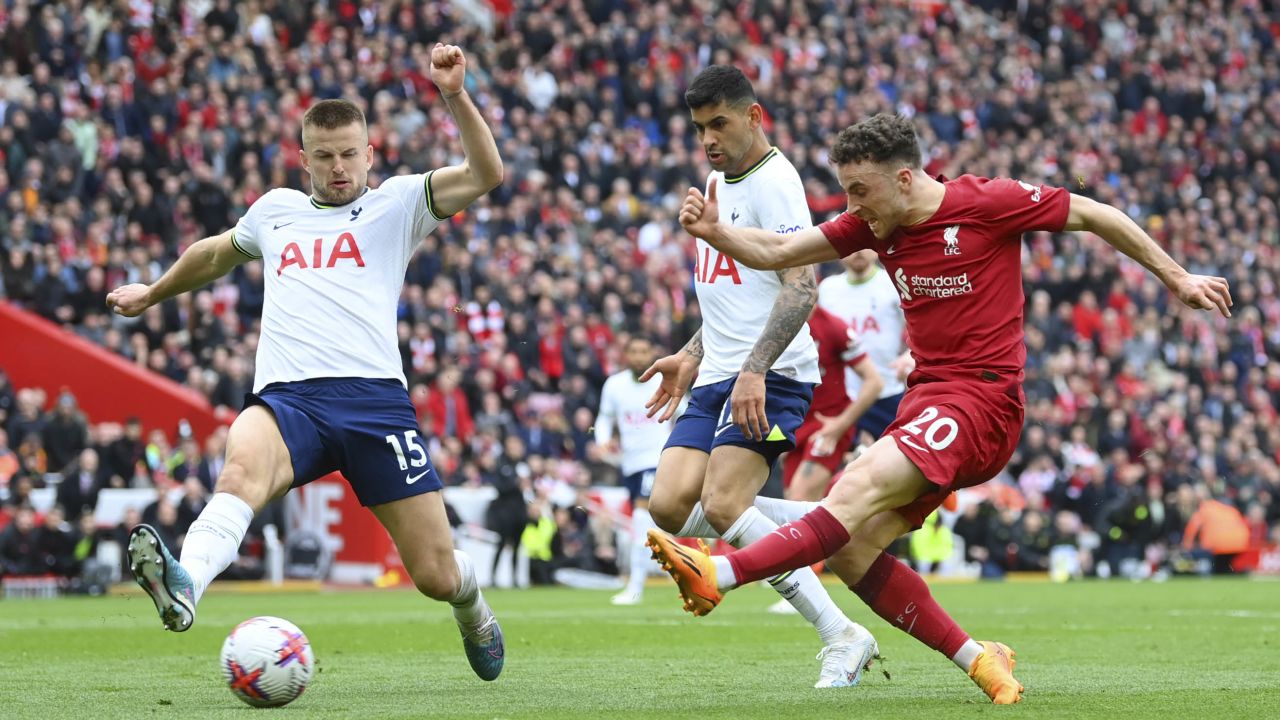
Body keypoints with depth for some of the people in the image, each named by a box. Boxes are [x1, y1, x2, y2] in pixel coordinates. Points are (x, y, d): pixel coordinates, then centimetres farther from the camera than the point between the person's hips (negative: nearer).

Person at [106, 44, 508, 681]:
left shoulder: (396, 204, 15)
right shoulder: (275, 210, 25)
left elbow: (485, 174, 0)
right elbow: (217, 252, 46)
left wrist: (455, 96, -13)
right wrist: (154, 294, 58)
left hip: (374, 396, -1)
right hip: (287, 397, 1)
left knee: (436, 574, -2)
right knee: (242, 468, -37)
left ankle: (473, 614, 37)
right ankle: (183, 586, -64)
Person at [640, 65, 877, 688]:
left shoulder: (773, 180, -10)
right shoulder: (717, 182, 21)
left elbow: (800, 288, -20)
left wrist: (755, 368, -29)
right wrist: (692, 355, 24)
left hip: (771, 377, -9)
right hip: (718, 379, 9)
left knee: (722, 504, -23)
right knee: (670, 507, -8)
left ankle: (841, 637, -17)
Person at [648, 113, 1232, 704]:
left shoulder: (987, 203, -8)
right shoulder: (874, 225, 10)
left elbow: (1092, 214, 2)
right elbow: (776, 252, 9)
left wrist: (1175, 277, 8)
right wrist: (713, 231, -10)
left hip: (981, 397, -8)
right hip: (925, 400, 8)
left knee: (861, 488, -28)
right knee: (849, 549, -5)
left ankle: (720, 575, -40)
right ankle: (976, 659, 3)